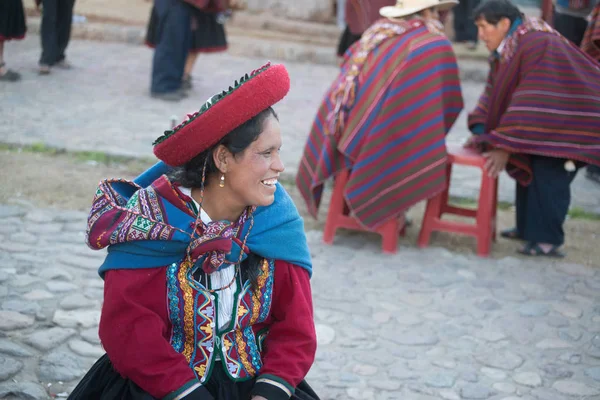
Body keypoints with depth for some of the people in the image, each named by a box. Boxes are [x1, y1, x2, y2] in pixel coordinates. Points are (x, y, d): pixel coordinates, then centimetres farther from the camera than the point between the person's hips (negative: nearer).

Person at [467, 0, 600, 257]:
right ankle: (528, 227, 19)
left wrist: (505, 145, -31)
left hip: (570, 123, -9)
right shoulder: (506, 48, 1)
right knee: (526, 167, 9)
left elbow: (532, 104, -32)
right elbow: (494, 92, 5)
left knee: (548, 175, -15)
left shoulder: (539, 46, -29)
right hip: (545, 119, 9)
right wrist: (480, 132, -7)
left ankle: (547, 240, -11)